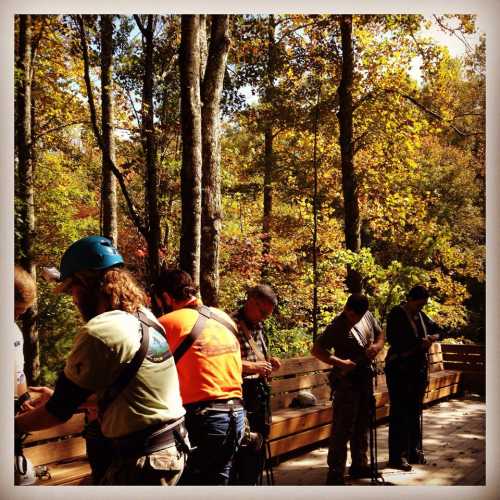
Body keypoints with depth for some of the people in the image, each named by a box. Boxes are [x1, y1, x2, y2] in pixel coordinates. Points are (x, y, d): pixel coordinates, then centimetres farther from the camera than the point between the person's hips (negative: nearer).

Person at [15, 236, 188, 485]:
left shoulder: (99, 332, -19)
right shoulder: (146, 318, 7)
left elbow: (58, 412, -11)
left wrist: (14, 424, 4)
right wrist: (58, 394, 21)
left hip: (144, 460, -8)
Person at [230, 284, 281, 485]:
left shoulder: (258, 326, 14)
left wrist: (267, 363, 6)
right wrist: (252, 367, -24)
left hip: (260, 395, 9)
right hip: (242, 396, -9)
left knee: (258, 452, 16)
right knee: (245, 452, -6)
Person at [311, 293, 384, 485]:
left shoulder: (368, 316, 2)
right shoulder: (337, 327, -19)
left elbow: (380, 333, 18)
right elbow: (316, 350, -21)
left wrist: (377, 346, -5)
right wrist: (341, 363, -29)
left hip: (365, 378, 8)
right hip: (346, 381, -8)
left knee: (362, 425, 18)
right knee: (342, 429, -8)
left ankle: (359, 465, 32)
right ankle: (335, 474, -3)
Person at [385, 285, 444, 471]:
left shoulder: (421, 315, 11)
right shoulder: (396, 315, -11)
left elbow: (437, 329, 24)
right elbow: (394, 340, -21)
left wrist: (433, 337, 1)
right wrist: (419, 342, -19)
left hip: (418, 369, 7)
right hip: (399, 370, -7)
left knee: (415, 412, 12)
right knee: (399, 413, -5)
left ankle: (414, 451, 23)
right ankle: (397, 456, 0)